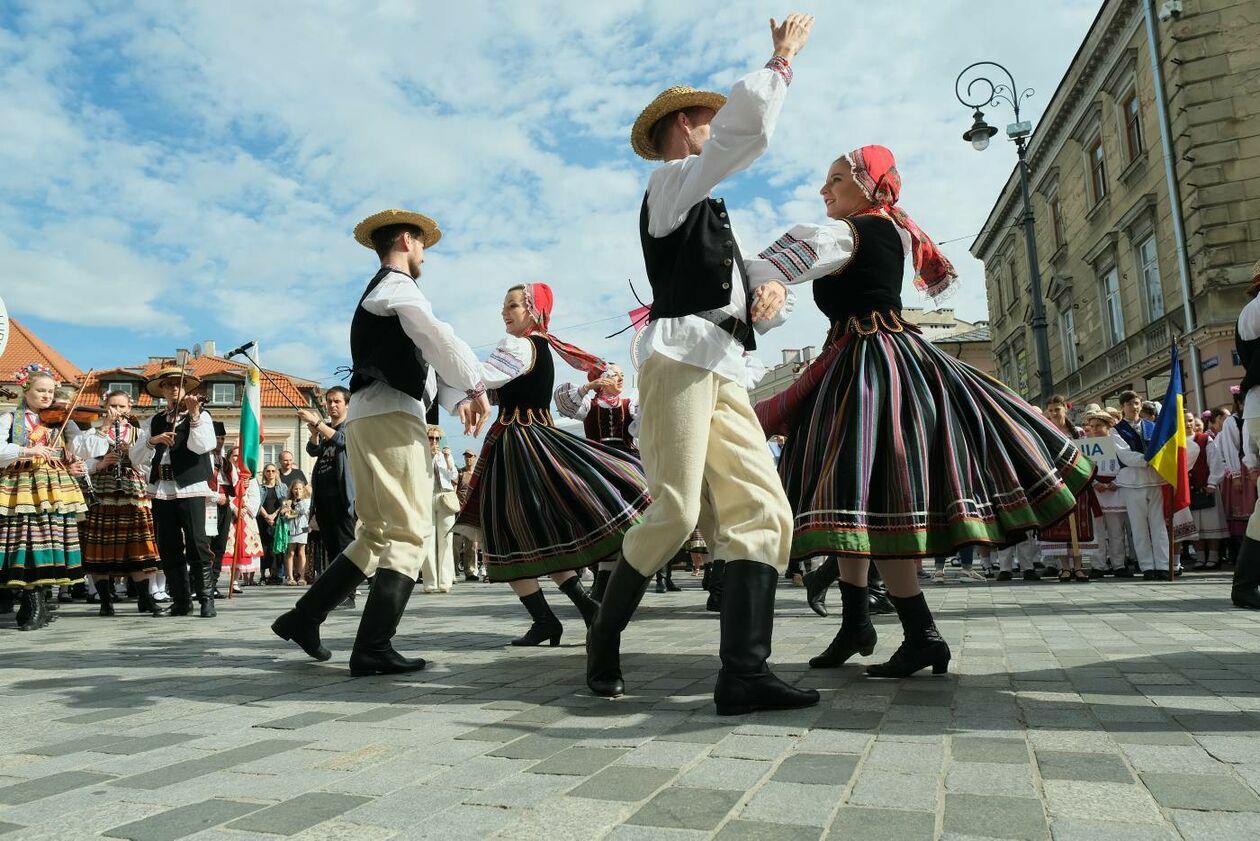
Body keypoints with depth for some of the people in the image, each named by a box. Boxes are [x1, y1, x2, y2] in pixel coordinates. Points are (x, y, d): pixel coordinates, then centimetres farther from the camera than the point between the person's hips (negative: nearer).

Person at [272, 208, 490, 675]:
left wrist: (456, 399, 5)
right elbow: (439, 340, -16)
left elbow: (424, 357, 19)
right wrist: (475, 386, -5)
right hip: (391, 416, -10)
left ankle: (304, 616, 15)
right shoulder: (397, 286, -1)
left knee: (376, 534, 14)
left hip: (367, 419, 10)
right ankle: (373, 648, -12)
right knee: (409, 533, -10)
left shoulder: (382, 294, 30)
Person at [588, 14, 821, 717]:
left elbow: (745, 302, 30)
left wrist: (772, 297, 6)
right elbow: (749, 123, -6)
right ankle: (604, 642, 4)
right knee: (677, 513, -16)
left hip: (728, 374, 9)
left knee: (762, 512, -8)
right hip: (681, 359, -8)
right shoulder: (671, 182, 9)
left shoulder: (712, 218, 34)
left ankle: (744, 674, -13)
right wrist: (782, 60, 12)